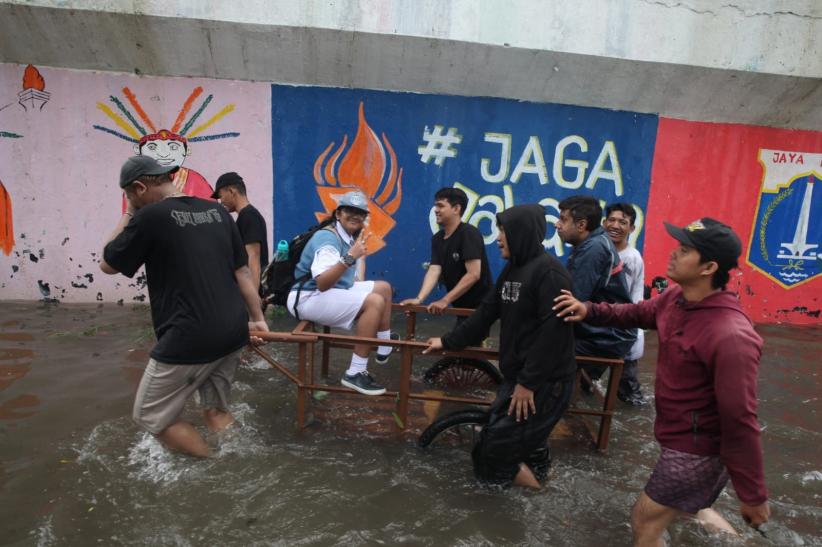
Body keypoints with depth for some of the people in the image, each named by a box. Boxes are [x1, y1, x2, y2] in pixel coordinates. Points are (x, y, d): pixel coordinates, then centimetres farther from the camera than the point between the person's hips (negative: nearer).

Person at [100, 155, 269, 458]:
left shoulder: (150, 216, -11)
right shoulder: (217, 211, 8)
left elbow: (107, 264, 4)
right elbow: (242, 271, 10)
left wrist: (129, 215, 10)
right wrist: (257, 318, 15)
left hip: (190, 338, -7)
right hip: (233, 331, 7)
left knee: (151, 415, 12)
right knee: (216, 409, 22)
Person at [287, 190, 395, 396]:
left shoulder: (347, 237, 10)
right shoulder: (328, 238, -20)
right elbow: (322, 284, -34)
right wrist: (350, 257, -40)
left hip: (334, 291, 10)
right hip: (309, 298, -10)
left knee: (383, 287, 14)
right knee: (374, 301, -27)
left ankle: (384, 348, 21)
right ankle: (355, 373, -23)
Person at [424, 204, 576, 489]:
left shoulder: (550, 272, -19)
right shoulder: (512, 269, 10)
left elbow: (553, 332, -25)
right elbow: (485, 312, 14)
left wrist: (529, 382, -22)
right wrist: (447, 342, 15)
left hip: (546, 381, -8)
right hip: (519, 376, 8)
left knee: (498, 443, -3)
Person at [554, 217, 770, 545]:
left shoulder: (731, 337, -34)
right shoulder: (676, 297, -7)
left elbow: (740, 422, -29)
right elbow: (636, 313, 11)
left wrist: (754, 496, -20)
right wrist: (590, 311, -8)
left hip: (697, 450, -9)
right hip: (680, 438, 9)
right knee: (686, 505, 32)